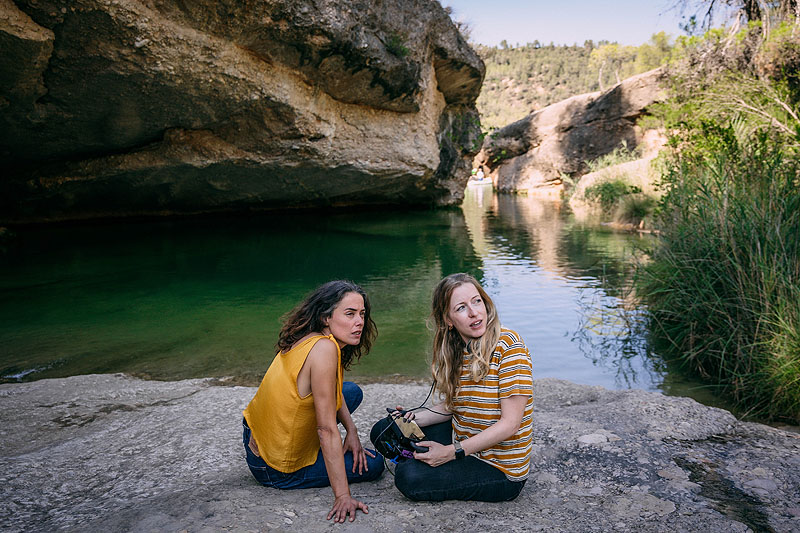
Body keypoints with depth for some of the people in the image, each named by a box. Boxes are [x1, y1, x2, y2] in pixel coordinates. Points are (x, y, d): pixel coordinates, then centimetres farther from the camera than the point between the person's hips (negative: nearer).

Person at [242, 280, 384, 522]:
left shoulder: (307, 339, -4)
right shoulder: (324, 348, -30)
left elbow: (332, 390, 13)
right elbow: (327, 429, -29)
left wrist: (351, 431, 1)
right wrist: (342, 496, -25)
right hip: (276, 470, -8)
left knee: (353, 391, 18)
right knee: (373, 464, 4)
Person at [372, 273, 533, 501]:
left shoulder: (507, 344, -21)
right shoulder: (457, 351, 1)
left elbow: (510, 423, -23)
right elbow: (452, 406, 9)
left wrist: (451, 452, -22)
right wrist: (413, 417, -8)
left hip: (500, 469, -7)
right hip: (462, 443, 7)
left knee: (409, 477, -23)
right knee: (383, 431, 9)